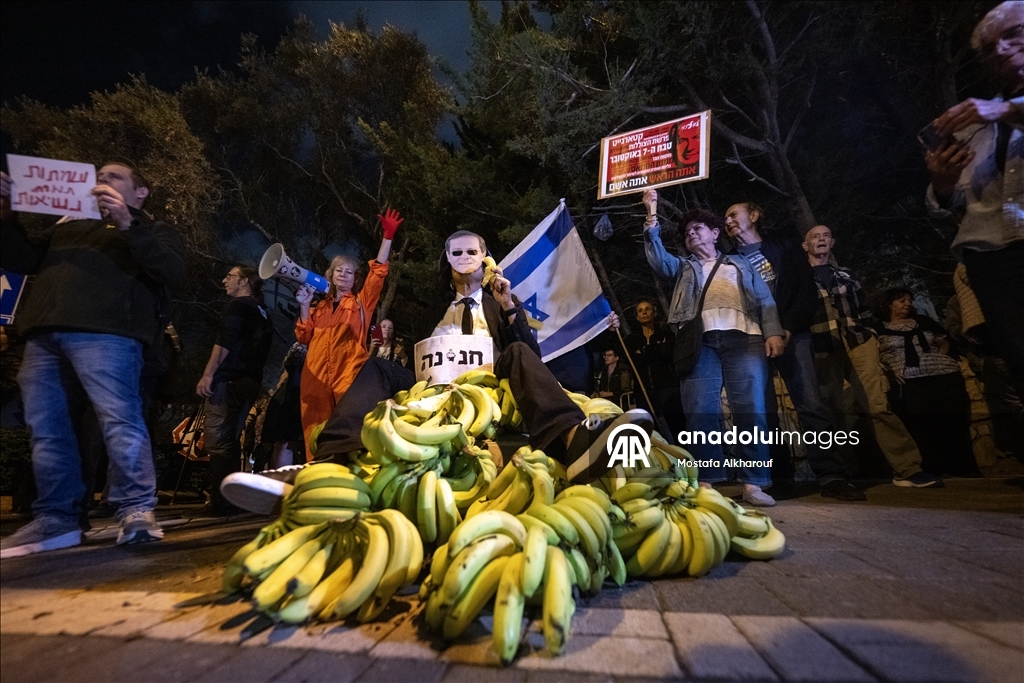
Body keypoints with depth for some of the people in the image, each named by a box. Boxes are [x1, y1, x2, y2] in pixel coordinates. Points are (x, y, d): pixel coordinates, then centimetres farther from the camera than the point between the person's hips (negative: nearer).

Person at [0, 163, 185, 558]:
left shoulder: (152, 230, 17)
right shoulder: (68, 226, 32)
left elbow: (174, 272, -3)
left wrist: (128, 225, -9)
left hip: (104, 331, -6)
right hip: (43, 332, 7)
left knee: (119, 418, -16)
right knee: (46, 428, 5)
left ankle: (137, 511, -13)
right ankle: (55, 519, 11)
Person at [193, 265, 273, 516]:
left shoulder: (238, 305, -3)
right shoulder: (262, 312, 22)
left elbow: (225, 342, -16)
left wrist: (208, 374, -18)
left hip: (229, 380, -9)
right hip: (250, 381, 9)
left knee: (217, 441, -9)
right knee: (230, 441, 13)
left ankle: (220, 502, -9)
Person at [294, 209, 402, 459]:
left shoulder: (361, 302, 13)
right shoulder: (321, 307, 23)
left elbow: (378, 272, 1)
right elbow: (305, 337, 14)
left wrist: (388, 235, -6)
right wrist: (305, 305, 5)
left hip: (348, 373, -3)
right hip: (316, 376, 4)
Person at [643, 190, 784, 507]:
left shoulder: (740, 264, 27)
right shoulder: (683, 267, 29)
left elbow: (765, 300, 16)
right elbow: (657, 257, 10)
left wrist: (773, 332, 0)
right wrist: (652, 215, 5)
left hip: (743, 337, 0)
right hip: (700, 340, 1)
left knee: (750, 409, -9)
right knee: (700, 411, -8)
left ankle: (753, 484, -5)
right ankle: (706, 482, -4)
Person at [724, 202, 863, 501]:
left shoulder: (786, 248, 13)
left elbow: (807, 291, 4)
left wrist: (788, 328, -10)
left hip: (790, 336, -1)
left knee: (811, 404, -11)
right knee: (764, 411, -2)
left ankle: (831, 476, -9)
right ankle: (778, 477, 4)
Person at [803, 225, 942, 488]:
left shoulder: (846, 275, 21)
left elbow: (864, 311, 22)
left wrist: (870, 335, 9)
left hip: (857, 342, 3)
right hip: (822, 350, -2)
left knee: (878, 404, -8)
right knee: (832, 412, -1)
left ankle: (907, 469, -6)